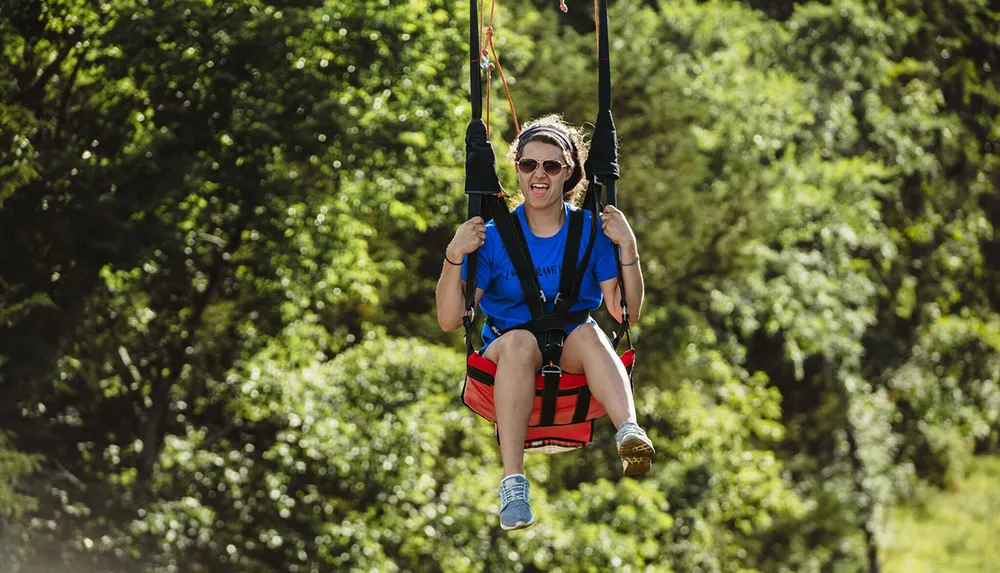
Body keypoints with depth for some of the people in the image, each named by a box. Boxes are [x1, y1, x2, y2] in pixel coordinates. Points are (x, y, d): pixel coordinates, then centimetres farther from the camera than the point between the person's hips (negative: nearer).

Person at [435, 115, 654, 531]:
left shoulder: (591, 232, 5)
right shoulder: (494, 237, 3)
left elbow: (626, 313, -1)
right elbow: (449, 320, -2)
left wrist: (628, 248, -12)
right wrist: (455, 256, -14)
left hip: (574, 360, 1)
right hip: (505, 356, -1)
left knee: (588, 331, -33)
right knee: (519, 341, -36)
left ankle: (629, 434, -59)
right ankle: (512, 483, -49)